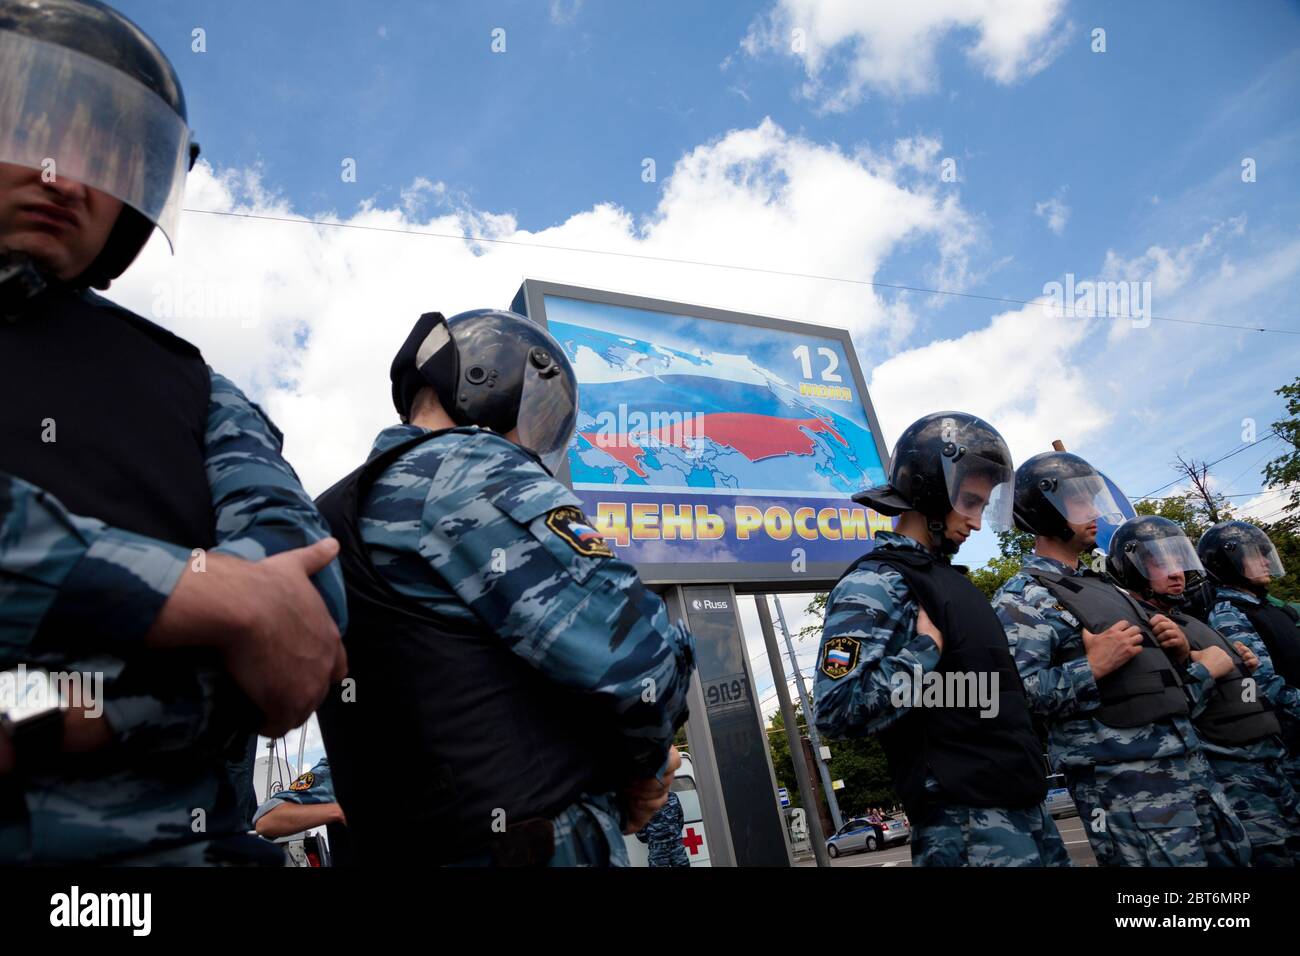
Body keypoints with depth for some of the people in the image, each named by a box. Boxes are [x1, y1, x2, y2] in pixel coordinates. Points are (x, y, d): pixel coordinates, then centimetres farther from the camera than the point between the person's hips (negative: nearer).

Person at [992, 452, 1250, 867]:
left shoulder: (1104, 585, 18)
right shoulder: (1022, 598, -12)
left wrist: (1174, 647, 6)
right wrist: (1093, 668, -23)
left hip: (1192, 766, 9)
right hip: (1127, 789, -9)